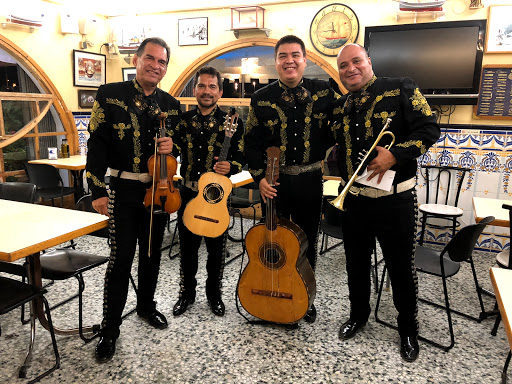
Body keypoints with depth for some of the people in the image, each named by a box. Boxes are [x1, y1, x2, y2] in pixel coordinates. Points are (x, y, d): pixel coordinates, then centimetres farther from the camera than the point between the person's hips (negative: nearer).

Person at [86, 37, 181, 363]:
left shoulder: (171, 105, 6)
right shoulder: (110, 95, -4)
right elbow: (97, 144, -6)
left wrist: (172, 146, -10)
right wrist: (98, 191, -11)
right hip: (124, 189, -4)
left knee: (152, 252, 15)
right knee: (122, 256, -1)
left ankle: (147, 304, 38)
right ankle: (111, 327, 15)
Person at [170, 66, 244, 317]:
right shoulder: (184, 120, 6)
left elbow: (241, 157, -3)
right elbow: (175, 150, -2)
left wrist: (230, 167, -23)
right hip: (188, 192, 2)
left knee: (216, 247, 10)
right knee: (187, 245, 12)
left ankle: (214, 293, 31)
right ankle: (187, 292, 32)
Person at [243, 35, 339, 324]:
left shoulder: (323, 92, -1)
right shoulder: (262, 99, -1)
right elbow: (252, 143, 1)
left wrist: (323, 145, -3)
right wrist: (259, 177, -9)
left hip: (310, 180, 1)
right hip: (274, 181, 0)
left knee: (308, 243, 13)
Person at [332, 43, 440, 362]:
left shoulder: (401, 90, -4)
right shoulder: (340, 106, 10)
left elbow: (429, 129, -10)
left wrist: (396, 154, -22)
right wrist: (344, 186, 9)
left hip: (395, 199, -4)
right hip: (354, 200, 5)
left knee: (402, 267, 8)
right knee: (356, 263, 17)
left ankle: (408, 328, 30)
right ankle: (358, 314, 40)